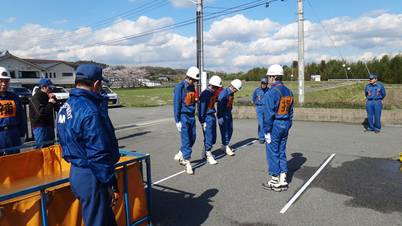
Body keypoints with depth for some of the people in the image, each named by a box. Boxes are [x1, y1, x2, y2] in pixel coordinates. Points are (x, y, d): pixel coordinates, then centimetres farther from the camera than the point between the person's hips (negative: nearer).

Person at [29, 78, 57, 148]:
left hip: (49, 126, 8)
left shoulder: (47, 96, 14)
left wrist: (54, 99, -1)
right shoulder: (36, 97, -12)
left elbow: (56, 108, 13)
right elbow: (41, 112, -23)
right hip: (40, 126, -8)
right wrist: (50, 103, -14)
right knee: (42, 148, -8)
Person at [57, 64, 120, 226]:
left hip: (75, 173, 9)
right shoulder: (90, 111, -23)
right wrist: (111, 184, -16)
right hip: (91, 177, -9)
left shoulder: (66, 106, 7)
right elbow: (99, 155, -23)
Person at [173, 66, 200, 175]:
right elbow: (176, 104, -13)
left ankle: (180, 155, 30)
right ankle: (187, 163, 5)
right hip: (183, 117, -7)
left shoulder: (192, 86, 9)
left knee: (192, 139, 11)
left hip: (191, 116, 7)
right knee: (186, 140, -5)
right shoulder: (180, 87, -12)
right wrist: (177, 121, -14)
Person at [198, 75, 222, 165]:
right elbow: (202, 107, -16)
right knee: (208, 137, -4)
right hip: (207, 118, -9)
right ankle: (209, 156, 6)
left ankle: (205, 153, 28)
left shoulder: (213, 93, 10)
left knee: (213, 137, 13)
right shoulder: (205, 93, -16)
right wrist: (202, 121, -16)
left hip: (212, 116, 9)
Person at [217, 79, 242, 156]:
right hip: (223, 115, -9)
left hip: (229, 114, 9)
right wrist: (220, 117, -21)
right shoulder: (224, 93, -21)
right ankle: (226, 147, 9)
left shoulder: (232, 93, 5)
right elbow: (220, 105, -22)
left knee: (230, 130, 13)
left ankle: (224, 145, 26)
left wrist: (230, 112, 17)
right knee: (224, 131, -1)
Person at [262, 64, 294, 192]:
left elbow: (269, 114, -18)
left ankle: (275, 182, 13)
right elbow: (290, 111, 14)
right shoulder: (288, 92, 9)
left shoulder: (271, 93, -17)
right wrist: (288, 126, 19)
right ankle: (283, 181, 21)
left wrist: (267, 131, -12)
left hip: (274, 126, -8)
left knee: (273, 153, 3)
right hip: (285, 125, 8)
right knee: (282, 152, 15)